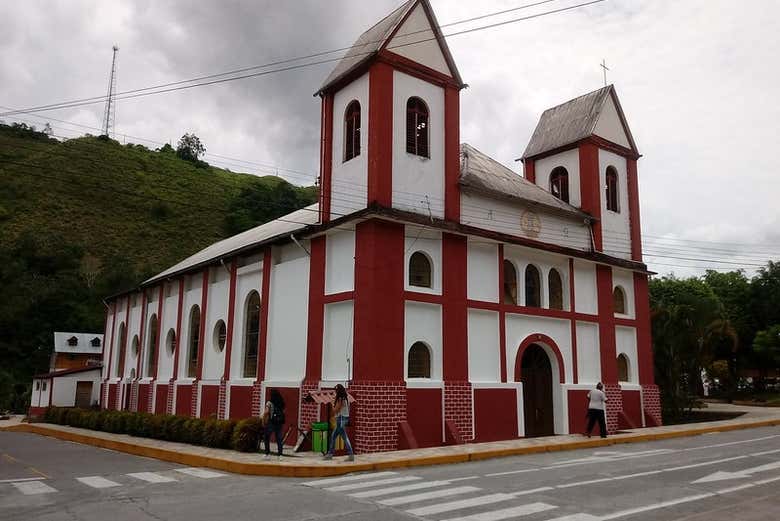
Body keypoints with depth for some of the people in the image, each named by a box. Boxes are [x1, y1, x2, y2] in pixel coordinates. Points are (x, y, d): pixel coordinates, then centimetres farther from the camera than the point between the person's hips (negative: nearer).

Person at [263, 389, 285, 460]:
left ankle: (268, 453, 10)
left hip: (271, 422, -4)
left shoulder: (269, 403, -7)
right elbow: (283, 412, 10)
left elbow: (266, 412, -15)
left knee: (266, 438, 12)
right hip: (280, 423, 4)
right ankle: (280, 455, 3)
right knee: (279, 439, 7)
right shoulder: (281, 403, 8)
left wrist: (264, 420, -5)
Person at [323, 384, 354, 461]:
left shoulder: (340, 399, -16)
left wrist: (333, 404, 3)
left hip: (341, 419, -10)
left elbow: (335, 410, -15)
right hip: (345, 418, 10)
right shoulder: (346, 398, 10)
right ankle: (330, 454, 19)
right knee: (333, 436, 15)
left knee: (345, 437, -5)